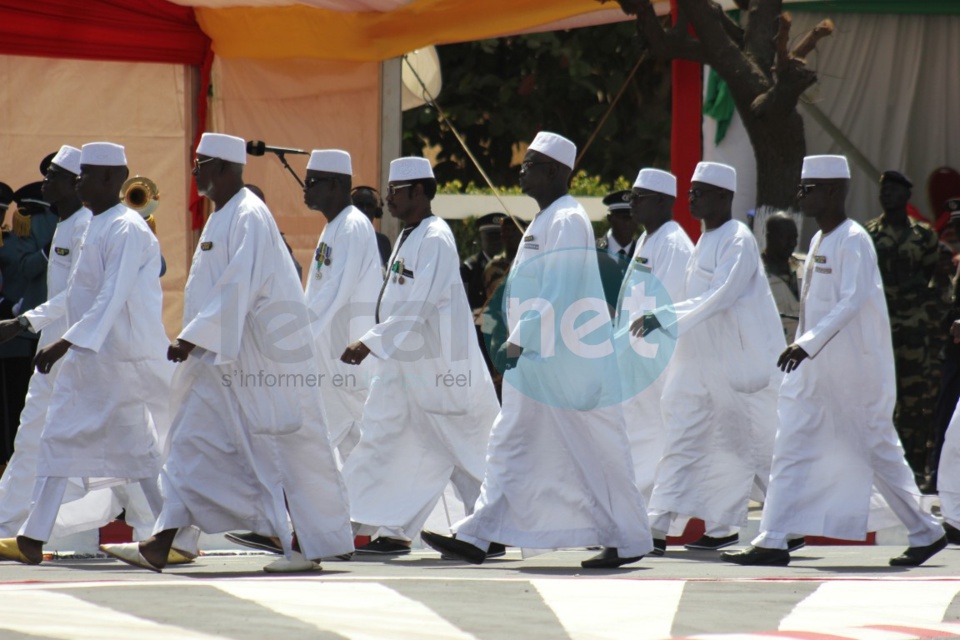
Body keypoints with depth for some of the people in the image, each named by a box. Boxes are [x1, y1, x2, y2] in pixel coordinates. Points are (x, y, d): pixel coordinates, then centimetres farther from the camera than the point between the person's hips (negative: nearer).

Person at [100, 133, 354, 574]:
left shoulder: (249, 218, -16)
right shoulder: (221, 217, 14)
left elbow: (239, 289, -23)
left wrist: (193, 338, -24)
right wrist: (194, 339, 18)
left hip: (258, 353, -10)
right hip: (221, 357, 10)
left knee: (279, 448, -3)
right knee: (192, 443, 5)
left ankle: (309, 546, 6)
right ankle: (158, 548, 3)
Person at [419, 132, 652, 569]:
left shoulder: (567, 221, -16)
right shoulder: (544, 220, 15)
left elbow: (558, 295, -23)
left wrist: (520, 340, -23)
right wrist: (518, 340, 18)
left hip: (569, 363, -10)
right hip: (537, 359, 10)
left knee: (596, 451, -2)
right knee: (510, 447, 6)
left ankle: (628, 540, 7)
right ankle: (479, 538, 6)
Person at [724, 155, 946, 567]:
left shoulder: (853, 240, -14)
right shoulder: (819, 240, 12)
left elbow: (852, 302, -24)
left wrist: (807, 344, -31)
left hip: (854, 369, -9)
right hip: (816, 369, 9)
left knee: (878, 452, 0)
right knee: (792, 451, 3)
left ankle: (926, 533, 12)